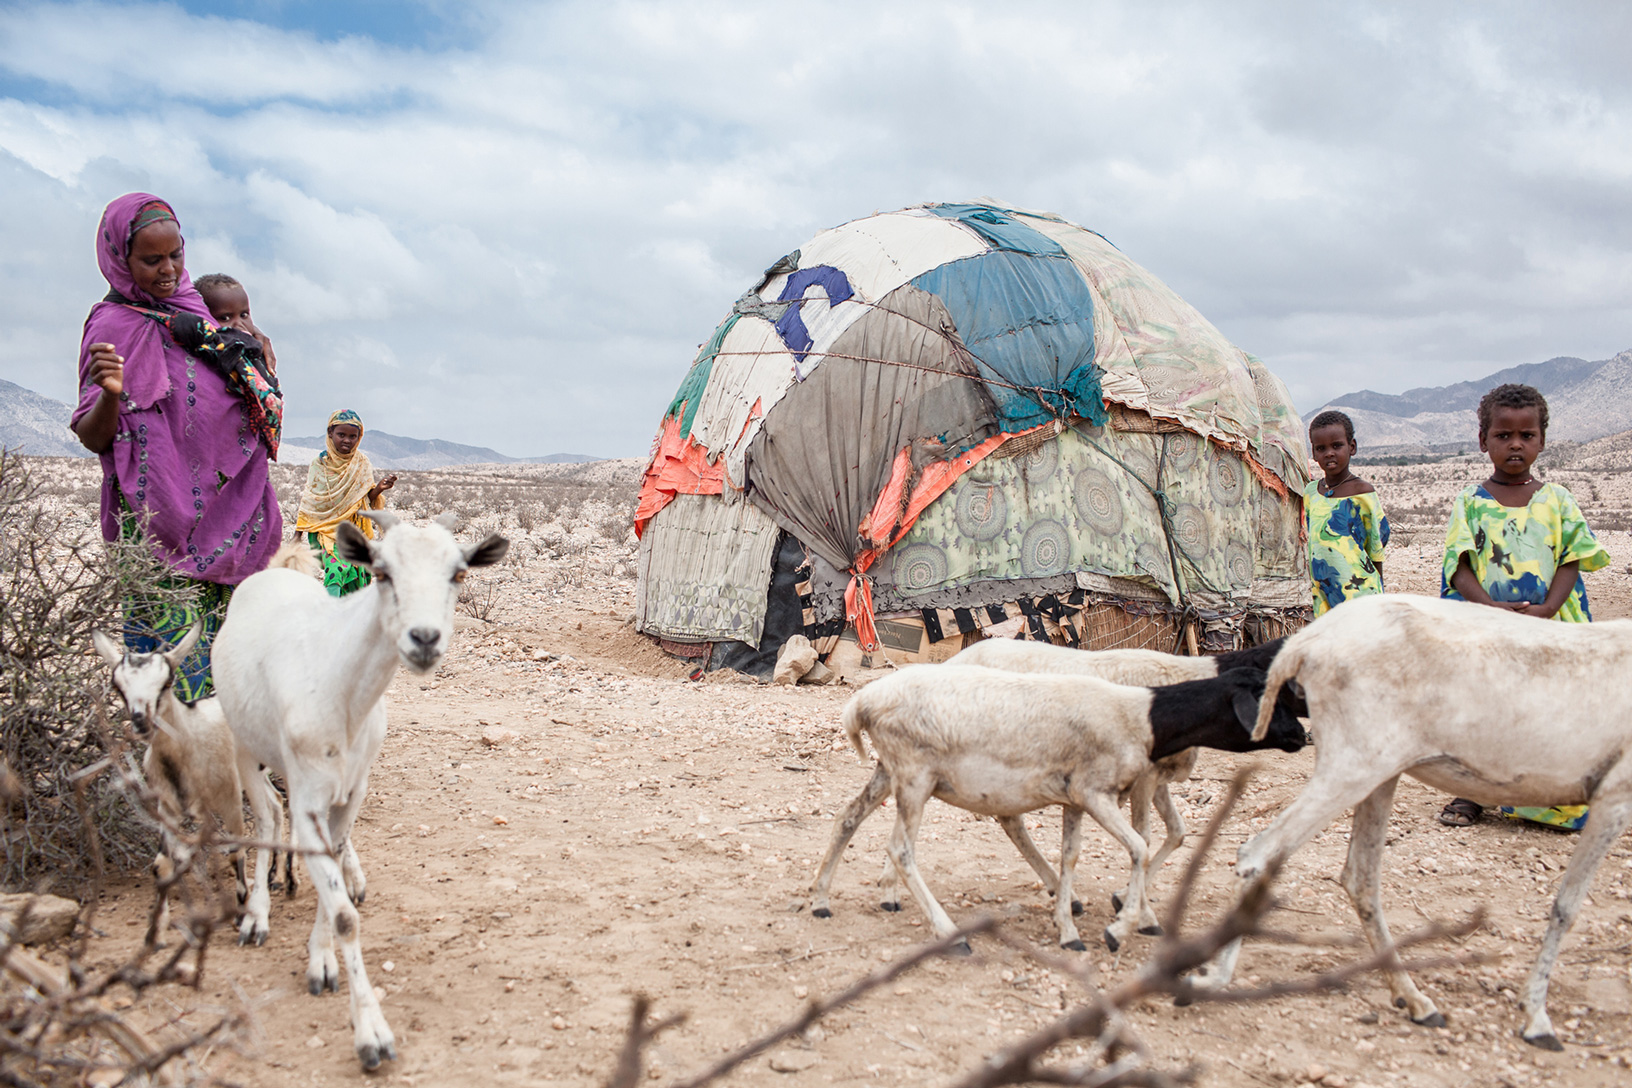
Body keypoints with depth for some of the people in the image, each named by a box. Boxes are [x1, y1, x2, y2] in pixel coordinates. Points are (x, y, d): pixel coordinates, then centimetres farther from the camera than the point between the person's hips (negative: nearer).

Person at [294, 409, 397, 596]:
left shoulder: (362, 463, 3)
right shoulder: (320, 462, 1)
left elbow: (367, 497, 1)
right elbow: (308, 500, 6)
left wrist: (380, 488, -20)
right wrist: (298, 533, 5)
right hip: (325, 528, -2)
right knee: (336, 567, -22)